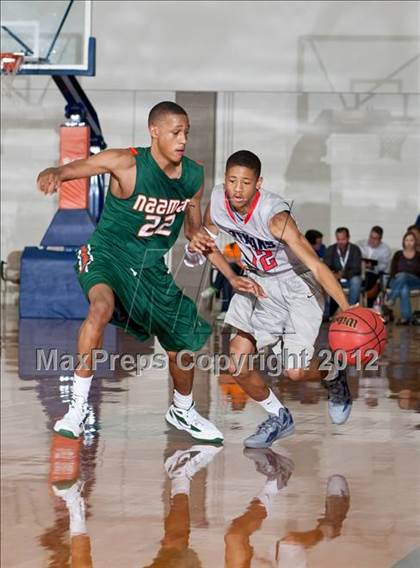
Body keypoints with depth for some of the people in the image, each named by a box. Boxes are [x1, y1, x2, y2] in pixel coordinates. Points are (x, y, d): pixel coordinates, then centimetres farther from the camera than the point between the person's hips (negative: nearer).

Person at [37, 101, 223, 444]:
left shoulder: (194, 176, -4)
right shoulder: (126, 164, -20)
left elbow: (194, 229, 12)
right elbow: (73, 168, -28)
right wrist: (52, 174, -50)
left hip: (152, 267, 6)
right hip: (108, 256, -5)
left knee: (184, 341, 11)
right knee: (102, 306, -37)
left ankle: (182, 411, 42)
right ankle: (78, 406, -27)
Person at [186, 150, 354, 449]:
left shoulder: (274, 216, -33)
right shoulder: (218, 201, -16)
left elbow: (316, 265, -38)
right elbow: (209, 242, 6)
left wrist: (347, 310, -47)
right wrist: (234, 279, -10)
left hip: (297, 284, -6)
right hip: (258, 284, 6)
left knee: (296, 371, -13)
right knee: (237, 364, -3)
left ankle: (334, 375, 23)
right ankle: (279, 418, 21)